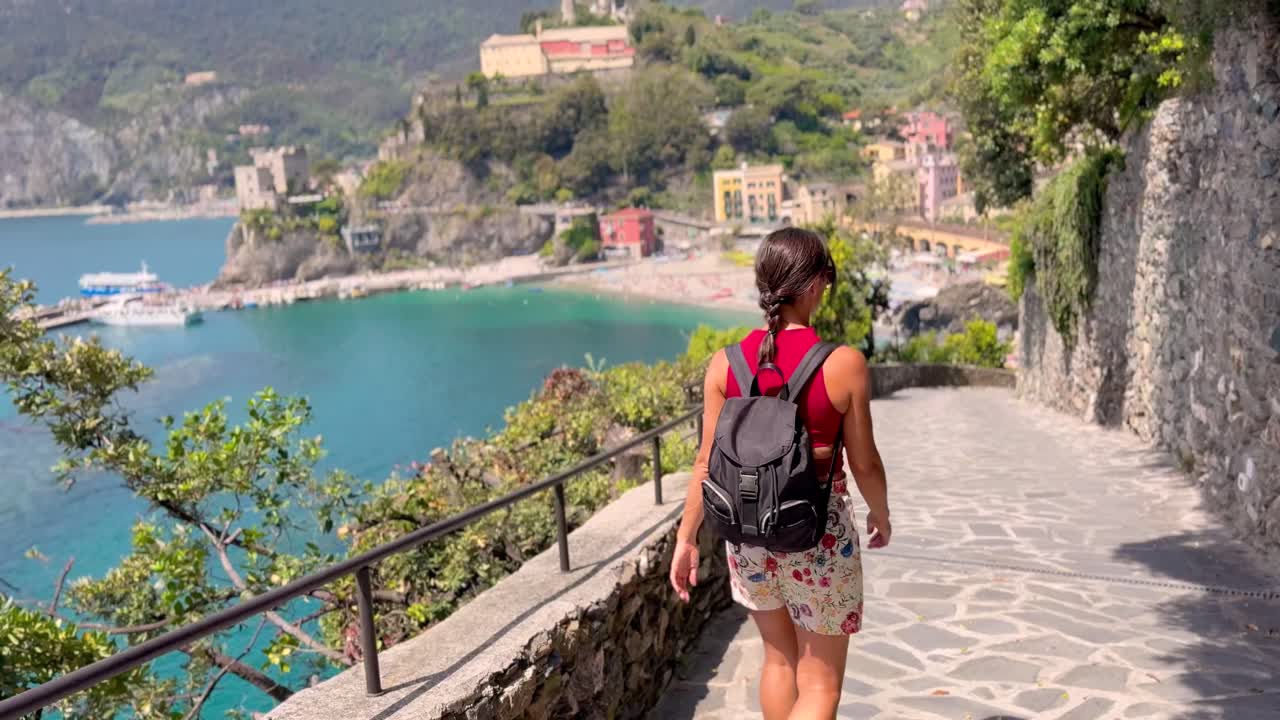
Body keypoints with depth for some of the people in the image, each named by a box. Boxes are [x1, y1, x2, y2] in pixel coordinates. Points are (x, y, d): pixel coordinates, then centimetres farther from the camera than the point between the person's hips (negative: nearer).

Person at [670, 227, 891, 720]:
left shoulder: (726, 363, -8)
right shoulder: (844, 364, -16)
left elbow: (708, 463, -4)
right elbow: (864, 463, -7)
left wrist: (687, 537, 7)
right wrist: (881, 517, 12)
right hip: (818, 536, -4)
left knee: (779, 657, 25)